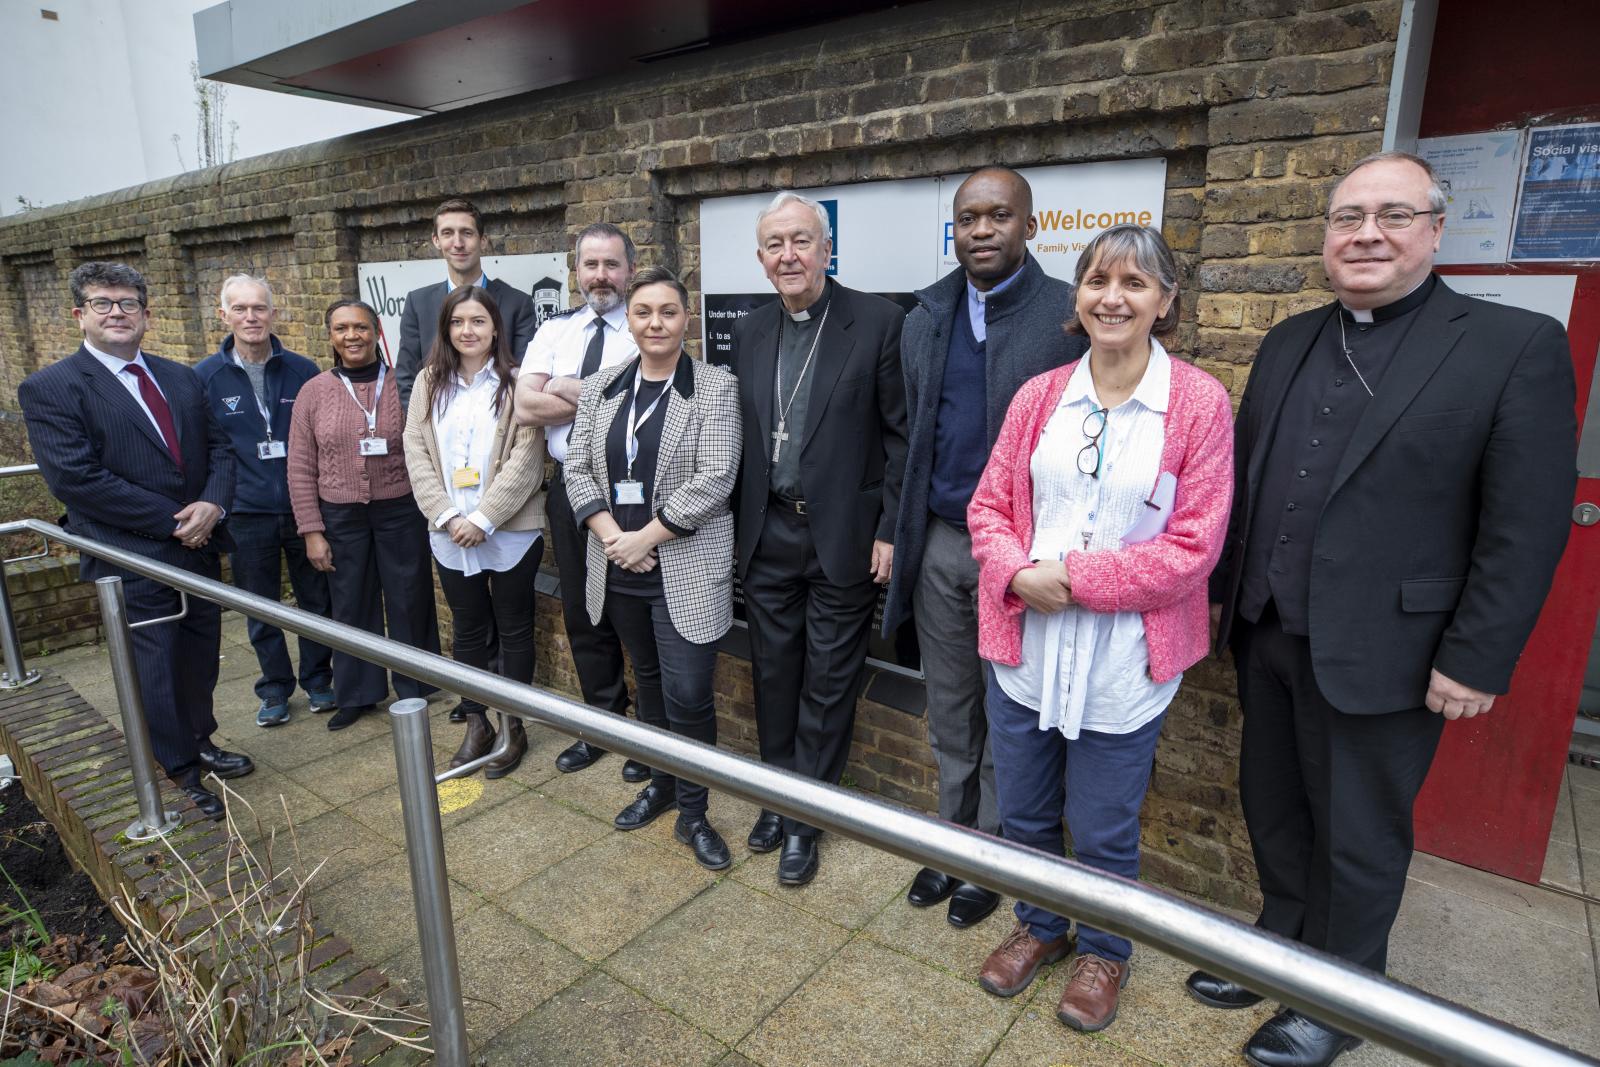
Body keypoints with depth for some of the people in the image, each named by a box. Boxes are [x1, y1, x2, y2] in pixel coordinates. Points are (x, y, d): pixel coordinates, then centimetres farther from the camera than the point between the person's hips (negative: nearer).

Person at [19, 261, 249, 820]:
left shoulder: (181, 377, 10)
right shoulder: (49, 389, -8)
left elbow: (217, 446, 9)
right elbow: (75, 478, -16)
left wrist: (212, 505, -11)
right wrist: (172, 521, -17)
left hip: (198, 547, 5)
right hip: (132, 560, -5)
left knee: (200, 658, 16)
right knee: (156, 669, 5)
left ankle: (199, 741, 37)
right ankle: (182, 771, 23)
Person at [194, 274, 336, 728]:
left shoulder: (303, 371, -2)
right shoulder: (204, 377, -2)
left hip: (305, 508, 0)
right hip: (246, 516, 0)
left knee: (316, 600, 11)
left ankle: (318, 680, 29)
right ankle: (275, 689, 28)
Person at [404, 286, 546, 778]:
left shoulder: (515, 383, -6)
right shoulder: (430, 383, 7)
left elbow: (525, 459, -12)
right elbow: (416, 452, 2)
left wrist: (482, 518, -15)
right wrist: (447, 516, -9)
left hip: (510, 532, -4)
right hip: (449, 535, 4)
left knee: (514, 629, 9)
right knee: (468, 630, 14)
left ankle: (513, 727, 23)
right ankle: (476, 724, 28)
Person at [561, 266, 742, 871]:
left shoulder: (716, 388, -6)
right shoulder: (600, 389, 8)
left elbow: (714, 479, -14)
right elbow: (577, 468, 5)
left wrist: (645, 538, -15)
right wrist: (612, 537, -9)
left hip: (685, 570, -5)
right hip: (619, 567, 5)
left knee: (688, 694, -3)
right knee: (649, 680, 19)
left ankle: (692, 814, 17)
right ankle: (661, 783, 39)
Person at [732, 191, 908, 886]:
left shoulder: (877, 322, -7)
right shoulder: (750, 333, 8)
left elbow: (901, 433, -8)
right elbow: (744, 435, 12)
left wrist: (891, 530, -11)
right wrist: (740, 526, 9)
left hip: (844, 535, -4)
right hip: (767, 535, 5)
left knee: (829, 680, 8)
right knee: (774, 673, 15)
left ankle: (805, 817, 26)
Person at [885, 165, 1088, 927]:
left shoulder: (1070, 316, -9)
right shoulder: (925, 315, 6)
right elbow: (910, 431, 10)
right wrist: (898, 529, 7)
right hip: (939, 544, 5)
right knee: (948, 713, 17)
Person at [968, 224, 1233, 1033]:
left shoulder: (1200, 404, -8)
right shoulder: (1038, 397, 3)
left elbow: (1194, 545, -11)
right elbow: (989, 506, 4)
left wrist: (1074, 575, -17)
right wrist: (1018, 574, -15)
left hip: (1122, 662, -3)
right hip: (1023, 646, 3)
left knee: (1103, 832, 14)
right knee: (1022, 814, 19)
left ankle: (1103, 951, 43)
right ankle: (1038, 927, 47)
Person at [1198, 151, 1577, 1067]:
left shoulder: (1518, 346, -9)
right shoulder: (1289, 343, 8)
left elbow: (1526, 529, -11)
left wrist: (1476, 662, -13)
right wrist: (1219, 589, 11)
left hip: (1383, 652, -5)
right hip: (1269, 637, 5)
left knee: (1359, 838, 13)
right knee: (1274, 810, 20)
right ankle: (1283, 943, 43)